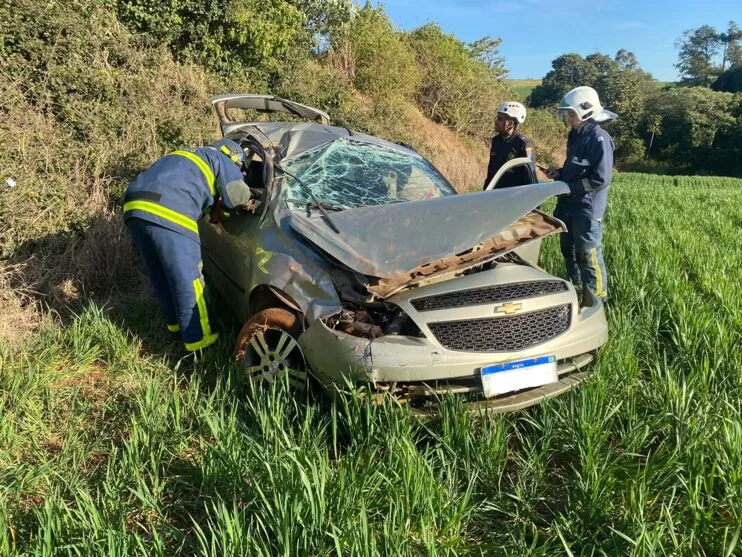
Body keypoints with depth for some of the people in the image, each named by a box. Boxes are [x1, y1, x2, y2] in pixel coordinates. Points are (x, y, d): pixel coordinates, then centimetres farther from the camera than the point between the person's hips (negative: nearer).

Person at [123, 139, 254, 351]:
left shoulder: (187, 158, 37)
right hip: (168, 214, -8)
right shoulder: (220, 160, 16)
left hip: (135, 207, 8)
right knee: (188, 279, 0)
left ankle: (175, 321, 36)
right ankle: (198, 337, 7)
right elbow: (238, 198, 11)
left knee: (161, 275, 21)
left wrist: (214, 202, 35)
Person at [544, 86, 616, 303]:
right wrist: (559, 173, 8)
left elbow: (601, 178, -21)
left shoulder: (598, 138, -14)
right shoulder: (576, 136, 14)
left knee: (589, 256, -4)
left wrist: (569, 188, -18)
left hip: (587, 209, -10)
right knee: (570, 252, 18)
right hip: (568, 207, 10)